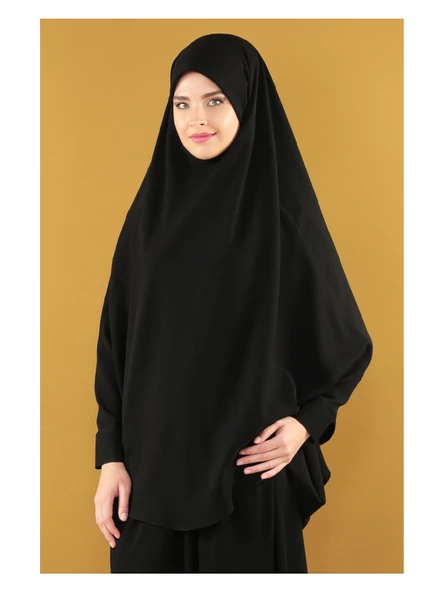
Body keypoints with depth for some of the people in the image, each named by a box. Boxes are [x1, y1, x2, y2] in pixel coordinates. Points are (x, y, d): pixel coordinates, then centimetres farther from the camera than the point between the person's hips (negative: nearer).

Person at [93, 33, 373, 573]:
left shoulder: (285, 214, -6)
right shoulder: (151, 210, 3)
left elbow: (346, 342, 3)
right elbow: (115, 340, 3)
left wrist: (306, 421, -10)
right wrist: (110, 455, -1)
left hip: (247, 467, -2)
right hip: (152, 463, 3)